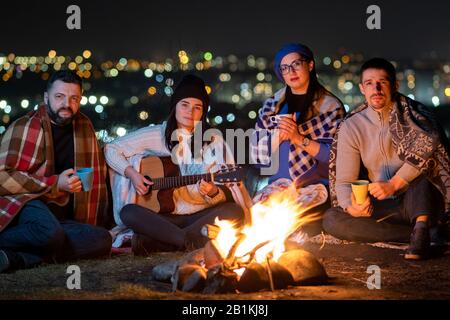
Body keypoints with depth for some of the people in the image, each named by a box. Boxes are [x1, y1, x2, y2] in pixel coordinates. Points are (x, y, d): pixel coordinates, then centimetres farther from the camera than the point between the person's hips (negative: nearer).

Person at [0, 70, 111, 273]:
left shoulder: (84, 126, 14)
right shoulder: (23, 127, -2)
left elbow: (95, 173, 19)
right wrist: (53, 184, -17)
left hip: (60, 216, 6)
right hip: (26, 203, -6)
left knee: (103, 240, -26)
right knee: (50, 233, -40)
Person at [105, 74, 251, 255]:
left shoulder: (214, 142, 5)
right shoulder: (157, 135, 5)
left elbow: (227, 195, 2)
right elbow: (111, 149, 10)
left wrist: (213, 192, -22)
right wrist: (131, 173, -6)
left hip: (201, 215, 1)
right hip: (164, 216, -1)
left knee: (235, 211, -30)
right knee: (127, 212, -29)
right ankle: (192, 240, -31)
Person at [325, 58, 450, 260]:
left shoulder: (410, 114, -6)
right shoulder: (351, 127, 2)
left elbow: (429, 141, -29)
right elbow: (343, 181, -2)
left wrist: (393, 185, -33)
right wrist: (351, 207, -26)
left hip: (421, 202, -3)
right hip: (384, 207, 3)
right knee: (331, 220, -21)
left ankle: (420, 230, -40)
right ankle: (417, 233, -24)